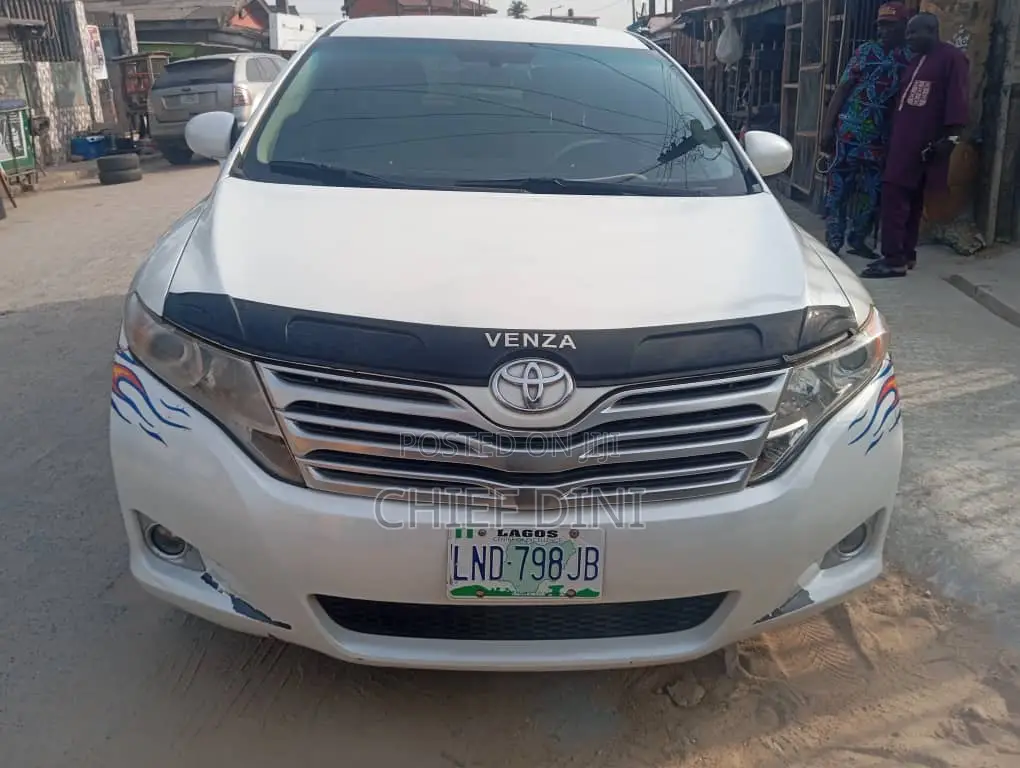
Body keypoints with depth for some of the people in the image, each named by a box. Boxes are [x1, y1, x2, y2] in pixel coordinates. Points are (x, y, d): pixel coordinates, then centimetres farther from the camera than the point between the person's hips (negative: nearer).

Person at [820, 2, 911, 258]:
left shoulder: (911, 58, 5)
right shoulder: (865, 51, 3)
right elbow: (842, 89, 1)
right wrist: (827, 127, -7)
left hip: (881, 136, 2)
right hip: (849, 130, -2)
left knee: (873, 190, 7)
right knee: (839, 186, -3)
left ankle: (858, 239, 21)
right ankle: (833, 242, 2)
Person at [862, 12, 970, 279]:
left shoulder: (952, 57, -4)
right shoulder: (916, 61, 22)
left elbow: (958, 100, -12)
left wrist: (950, 137, -18)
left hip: (924, 143, -9)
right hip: (904, 140, 9)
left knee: (895, 194, -15)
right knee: (909, 199, 12)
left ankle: (894, 259, -15)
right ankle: (906, 254, 18)